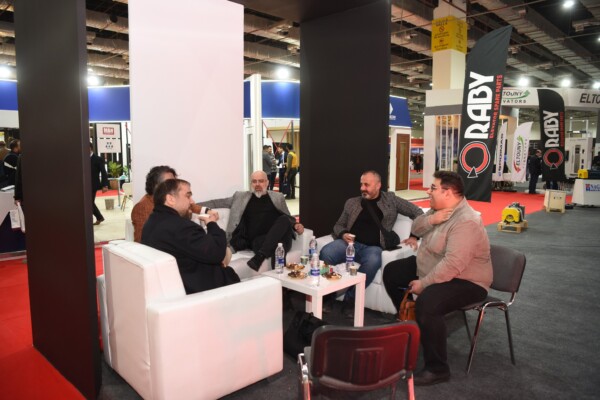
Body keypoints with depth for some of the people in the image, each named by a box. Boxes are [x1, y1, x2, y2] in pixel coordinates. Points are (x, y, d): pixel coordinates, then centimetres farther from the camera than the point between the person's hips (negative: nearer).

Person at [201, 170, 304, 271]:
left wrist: (295, 225, 0)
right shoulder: (241, 197, 19)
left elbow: (288, 218, 22)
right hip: (258, 241, -2)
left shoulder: (277, 197, 20)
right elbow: (218, 202, 22)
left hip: (279, 239, 3)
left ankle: (260, 256, -36)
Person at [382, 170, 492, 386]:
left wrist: (423, 284, -26)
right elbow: (416, 228, 2)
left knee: (427, 303, -36)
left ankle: (437, 369, -18)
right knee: (391, 272, 12)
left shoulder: (466, 222, -30)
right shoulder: (439, 208, 1)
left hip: (465, 281, -10)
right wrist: (431, 219, -19)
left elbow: (452, 265, -35)